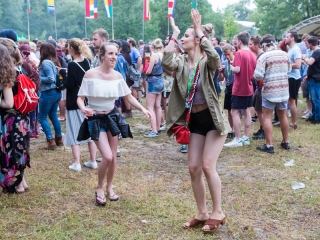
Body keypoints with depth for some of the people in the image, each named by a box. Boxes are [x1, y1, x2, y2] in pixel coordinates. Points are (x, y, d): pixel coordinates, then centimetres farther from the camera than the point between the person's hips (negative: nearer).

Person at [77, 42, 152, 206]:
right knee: (107, 157, -14)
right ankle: (99, 188, 12)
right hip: (96, 119, -4)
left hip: (112, 116, 4)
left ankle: (109, 188, 31)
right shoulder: (90, 74, -15)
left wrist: (143, 109, -10)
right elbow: (80, 98, -12)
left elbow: (129, 97, 5)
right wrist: (83, 109, -34)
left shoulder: (117, 75, -2)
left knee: (113, 156, 8)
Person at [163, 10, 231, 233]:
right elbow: (167, 63, -19)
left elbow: (215, 58, -35)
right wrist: (173, 34, -13)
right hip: (195, 119, 6)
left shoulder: (207, 62, -11)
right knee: (193, 167, 6)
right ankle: (203, 213, 20)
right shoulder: (182, 62, 2)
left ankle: (218, 213, 9)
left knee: (208, 166, -9)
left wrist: (199, 29, -26)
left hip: (213, 118, -6)